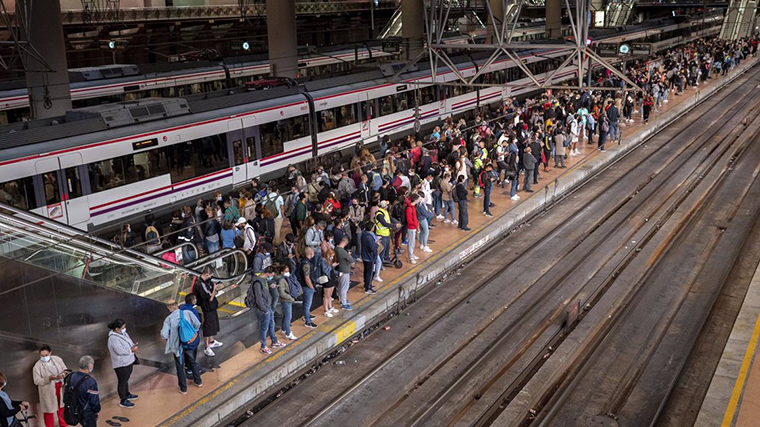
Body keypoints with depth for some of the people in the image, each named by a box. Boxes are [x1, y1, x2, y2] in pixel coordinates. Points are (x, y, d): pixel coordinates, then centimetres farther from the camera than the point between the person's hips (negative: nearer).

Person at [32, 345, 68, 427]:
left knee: (62, 407, 20)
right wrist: (49, 378, -29)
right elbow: (37, 381, -15)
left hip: (61, 387, 4)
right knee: (49, 410, 6)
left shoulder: (57, 359, -1)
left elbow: (65, 370, 5)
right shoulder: (37, 366, -12)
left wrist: (63, 375, -19)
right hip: (48, 391, -4)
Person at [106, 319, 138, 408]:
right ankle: (123, 401, 17)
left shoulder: (123, 333, 2)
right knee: (122, 382, 5)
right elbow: (120, 351, -33)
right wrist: (131, 350, -24)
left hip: (128, 361, 9)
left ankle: (127, 394, 45)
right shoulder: (113, 338, -27)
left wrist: (133, 346, -7)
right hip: (121, 364, -9)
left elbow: (129, 341, 14)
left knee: (126, 380, 26)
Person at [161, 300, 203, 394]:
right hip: (189, 343, 2)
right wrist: (194, 332, 7)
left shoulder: (169, 319, -14)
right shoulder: (187, 313, -10)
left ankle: (183, 388, 24)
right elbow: (197, 324, -13)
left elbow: (164, 335, -19)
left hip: (177, 345, -2)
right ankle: (198, 381, 39)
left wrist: (169, 340, 2)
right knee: (192, 362, 25)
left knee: (180, 367, 14)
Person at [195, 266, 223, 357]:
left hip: (212, 307, 9)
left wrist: (215, 290, -9)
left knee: (213, 324, 23)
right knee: (207, 327, 0)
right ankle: (207, 348, 10)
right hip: (207, 309, -9)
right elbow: (210, 298, -25)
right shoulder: (200, 285, -28)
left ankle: (212, 342, 42)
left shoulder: (207, 281, 1)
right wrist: (215, 289, -17)